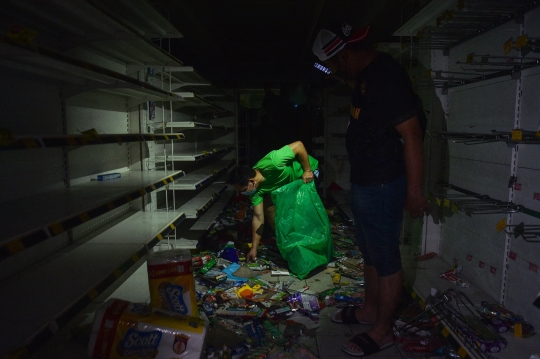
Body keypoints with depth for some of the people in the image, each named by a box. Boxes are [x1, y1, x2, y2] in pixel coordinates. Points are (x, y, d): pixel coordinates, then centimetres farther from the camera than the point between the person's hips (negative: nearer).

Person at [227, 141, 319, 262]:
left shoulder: (271, 163, -43)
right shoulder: (256, 189, -20)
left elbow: (299, 145, -35)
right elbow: (258, 217, -15)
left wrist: (307, 171, -29)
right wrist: (254, 248, -13)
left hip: (305, 174, -5)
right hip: (286, 182, 6)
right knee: (269, 207, -5)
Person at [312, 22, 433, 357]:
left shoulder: (385, 76, -21)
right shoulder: (366, 74, 10)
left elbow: (412, 135, -23)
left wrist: (414, 190, -20)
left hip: (383, 185, -10)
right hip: (364, 181, 10)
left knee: (386, 257, 5)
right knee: (370, 251, 22)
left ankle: (383, 330, 23)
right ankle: (370, 309, 41)